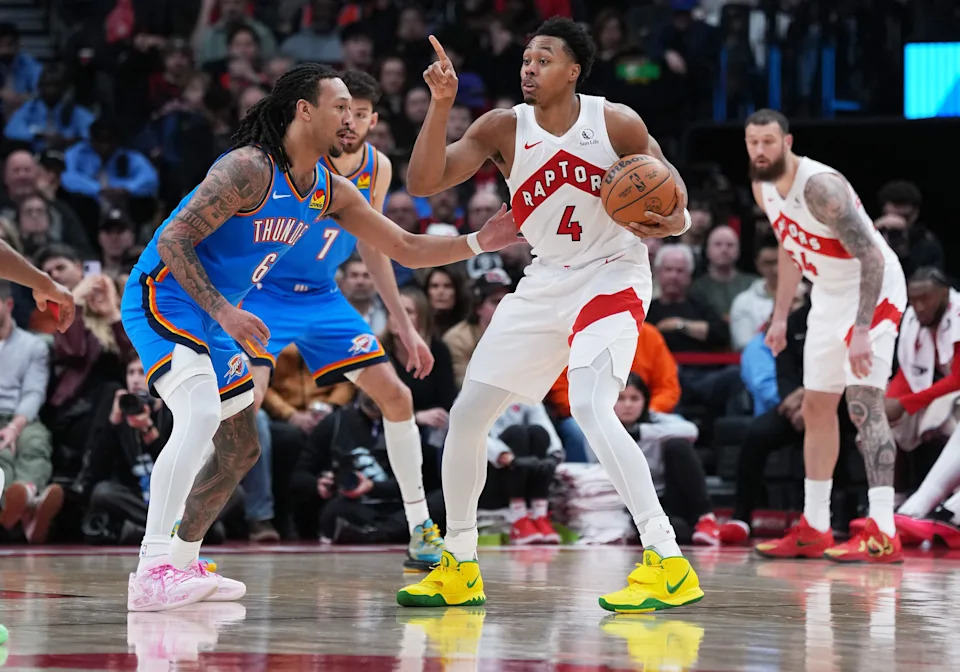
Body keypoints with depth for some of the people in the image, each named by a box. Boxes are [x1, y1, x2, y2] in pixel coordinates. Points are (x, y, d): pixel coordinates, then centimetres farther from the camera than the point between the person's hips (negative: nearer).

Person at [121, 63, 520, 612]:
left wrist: (480, 242, -2)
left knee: (240, 449, 14)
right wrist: (225, 314, -31)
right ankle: (152, 573, -35)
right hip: (164, 296, -10)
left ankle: (183, 562, 29)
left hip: (214, 315, 10)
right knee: (200, 417, -29)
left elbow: (407, 249, 11)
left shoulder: (332, 191, 5)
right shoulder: (250, 169, -21)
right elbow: (174, 241, -24)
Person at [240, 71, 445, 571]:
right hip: (265, 291, -6)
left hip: (322, 297, 6)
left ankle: (421, 533, 12)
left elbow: (371, 246, 13)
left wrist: (404, 325, 15)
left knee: (395, 395, 1)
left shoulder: (378, 169, -2)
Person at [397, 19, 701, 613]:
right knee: (468, 414, 5)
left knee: (590, 407, -28)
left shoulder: (616, 123, -11)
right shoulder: (502, 128, -5)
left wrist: (674, 220, -25)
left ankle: (669, 565, -29)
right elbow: (424, 183, -12)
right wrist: (441, 104, -24)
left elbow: (670, 186, -1)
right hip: (546, 283, 6)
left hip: (612, 278, -5)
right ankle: (459, 568, 21)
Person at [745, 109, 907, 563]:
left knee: (863, 403, -19)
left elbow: (871, 257, -29)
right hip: (828, 295, 9)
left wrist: (862, 331, -35)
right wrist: (780, 317, 15)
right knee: (816, 408, 12)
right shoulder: (763, 189, 1)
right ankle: (813, 530, 21)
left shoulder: (820, 186, -27)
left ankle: (883, 536, -24)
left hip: (873, 289, -9)